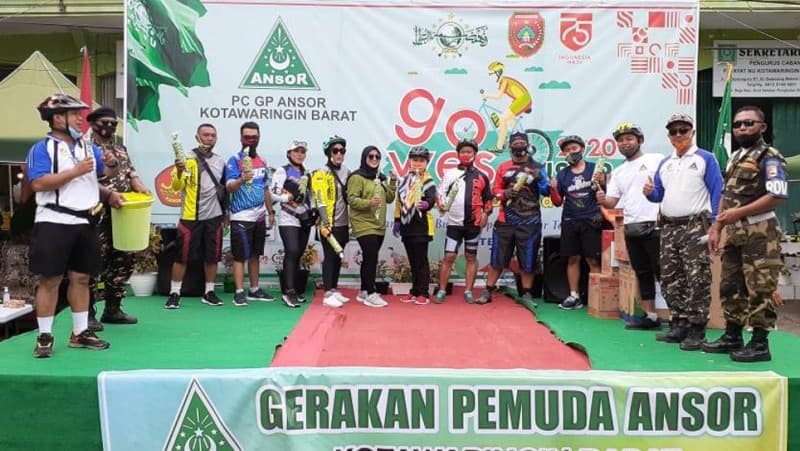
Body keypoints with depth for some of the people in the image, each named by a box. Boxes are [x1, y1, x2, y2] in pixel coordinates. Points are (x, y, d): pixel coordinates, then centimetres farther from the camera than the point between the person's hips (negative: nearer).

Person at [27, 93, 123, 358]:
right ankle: (44, 337, 8)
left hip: (84, 223, 6)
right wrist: (76, 171, -19)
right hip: (54, 223, -6)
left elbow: (109, 173, 18)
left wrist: (112, 163, -5)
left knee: (81, 278, 10)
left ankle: (80, 333, 19)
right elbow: (38, 183, -18)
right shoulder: (42, 148, -5)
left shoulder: (87, 146, 14)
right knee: (50, 280, -1)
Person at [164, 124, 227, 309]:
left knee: (212, 256, 8)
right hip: (191, 217, -4)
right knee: (182, 256, 0)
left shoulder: (220, 161, 10)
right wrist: (179, 172, -33)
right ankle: (174, 294, 10)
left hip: (214, 217, 4)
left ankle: (209, 292, 19)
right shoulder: (187, 158, -5)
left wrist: (225, 214, 15)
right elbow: (176, 187, -13)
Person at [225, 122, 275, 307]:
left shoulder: (262, 161, 11)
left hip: (259, 217, 6)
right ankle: (239, 292, 1)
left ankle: (254, 290, 21)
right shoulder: (234, 160, -7)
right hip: (241, 217, -6)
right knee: (240, 256, -3)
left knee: (255, 255, 13)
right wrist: (241, 179, -38)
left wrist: (271, 212, 16)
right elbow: (229, 187, -18)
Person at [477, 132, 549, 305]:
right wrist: (505, 193, -11)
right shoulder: (503, 167, 8)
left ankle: (527, 294, 15)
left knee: (527, 259, 4)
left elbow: (546, 192, -1)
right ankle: (488, 291, 12)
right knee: (497, 257, 5)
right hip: (506, 220, 1)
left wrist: (540, 178, -20)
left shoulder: (537, 167, 3)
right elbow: (495, 190, 11)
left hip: (529, 221, -1)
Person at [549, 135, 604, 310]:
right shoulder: (562, 174, 9)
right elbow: (558, 202, 11)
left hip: (591, 221, -3)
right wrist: (554, 189, -7)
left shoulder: (594, 168, 3)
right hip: (569, 222, 3)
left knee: (593, 260, -4)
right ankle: (574, 296, 13)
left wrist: (602, 183, -15)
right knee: (573, 259, 6)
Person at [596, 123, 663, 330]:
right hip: (631, 228, 7)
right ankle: (650, 315, 18)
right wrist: (603, 200, -12)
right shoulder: (618, 172, 16)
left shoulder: (656, 160, 0)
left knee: (662, 271, -6)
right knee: (642, 273, 11)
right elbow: (612, 202, 11)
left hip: (654, 225, -6)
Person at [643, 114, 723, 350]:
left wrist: (713, 226, -14)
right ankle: (678, 326, 20)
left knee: (697, 281, -8)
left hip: (695, 228, -6)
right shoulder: (664, 163, 17)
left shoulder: (706, 159, 0)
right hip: (668, 229, 6)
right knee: (670, 280, 9)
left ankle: (696, 331, -3)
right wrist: (649, 193, -4)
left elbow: (717, 194, -5)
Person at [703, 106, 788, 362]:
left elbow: (778, 196, -21)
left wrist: (739, 213, -19)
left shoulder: (769, 158, -9)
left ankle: (760, 344, 4)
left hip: (760, 234, -9)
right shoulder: (735, 158, 17)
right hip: (735, 233, 9)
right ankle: (732, 338, 23)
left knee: (759, 290, -4)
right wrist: (716, 228, 12)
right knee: (731, 287, 13)